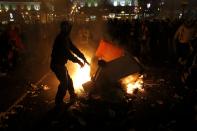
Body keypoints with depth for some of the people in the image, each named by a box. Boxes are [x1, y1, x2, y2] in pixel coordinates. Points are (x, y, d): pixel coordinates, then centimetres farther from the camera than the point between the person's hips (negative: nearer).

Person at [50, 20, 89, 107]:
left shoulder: (66, 38, 8)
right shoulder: (61, 39, -23)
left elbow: (73, 48, 10)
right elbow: (67, 53, -28)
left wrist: (83, 57, 4)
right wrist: (78, 61, -23)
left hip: (60, 64, 10)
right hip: (57, 65, -10)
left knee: (68, 80, 20)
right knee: (64, 83, -4)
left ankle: (73, 96, 38)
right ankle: (58, 102, 11)